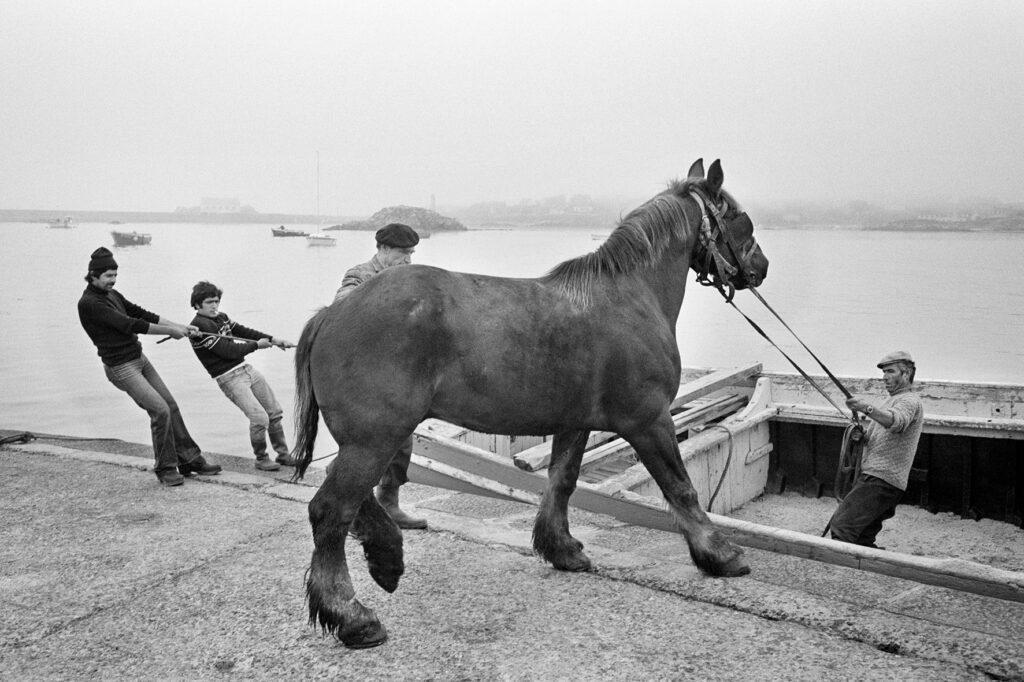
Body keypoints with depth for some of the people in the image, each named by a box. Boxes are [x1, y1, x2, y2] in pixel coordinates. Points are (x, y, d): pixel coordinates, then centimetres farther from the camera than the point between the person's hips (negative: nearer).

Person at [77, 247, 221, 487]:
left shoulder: (112, 295, 10)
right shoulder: (89, 303, -17)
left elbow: (141, 313, 9)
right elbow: (127, 324, -22)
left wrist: (179, 326, 0)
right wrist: (170, 330, -19)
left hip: (139, 358, 9)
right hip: (121, 366, -9)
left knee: (171, 405, 8)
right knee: (160, 410, -14)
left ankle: (190, 460, 17)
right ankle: (165, 469, 1)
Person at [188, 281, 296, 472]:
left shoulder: (222, 317, 11)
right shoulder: (199, 326, -15)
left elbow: (244, 332, 18)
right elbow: (228, 351, -18)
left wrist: (273, 339, 6)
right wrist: (257, 344, -7)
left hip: (246, 368, 9)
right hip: (229, 377, -9)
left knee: (275, 412, 10)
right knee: (259, 417, -17)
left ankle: (283, 454, 23)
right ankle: (261, 459, 4)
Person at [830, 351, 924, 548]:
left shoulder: (910, 401, -6)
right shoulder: (889, 401, 26)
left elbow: (896, 421, -31)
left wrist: (867, 408, -48)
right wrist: (862, 435, 9)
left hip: (882, 480, -10)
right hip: (872, 477, 10)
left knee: (841, 526, -22)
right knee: (862, 540, 11)